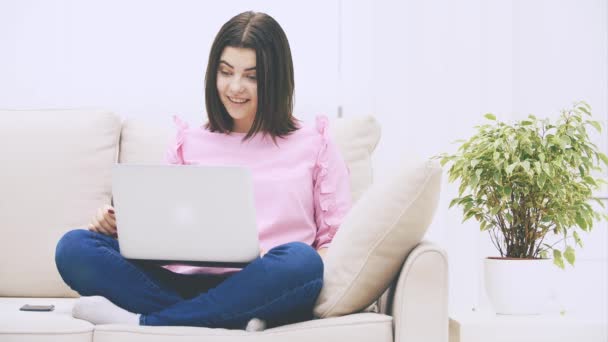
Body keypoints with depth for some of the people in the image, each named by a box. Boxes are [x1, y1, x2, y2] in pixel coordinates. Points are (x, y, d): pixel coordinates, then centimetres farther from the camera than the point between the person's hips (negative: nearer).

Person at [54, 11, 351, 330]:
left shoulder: (314, 144, 14)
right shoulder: (189, 142, 20)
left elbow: (337, 238, 10)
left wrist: (312, 269, -13)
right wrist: (122, 222, -3)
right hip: (182, 283, 2)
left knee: (300, 261, -37)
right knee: (75, 247, -20)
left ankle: (141, 322, -26)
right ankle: (227, 324, -31)